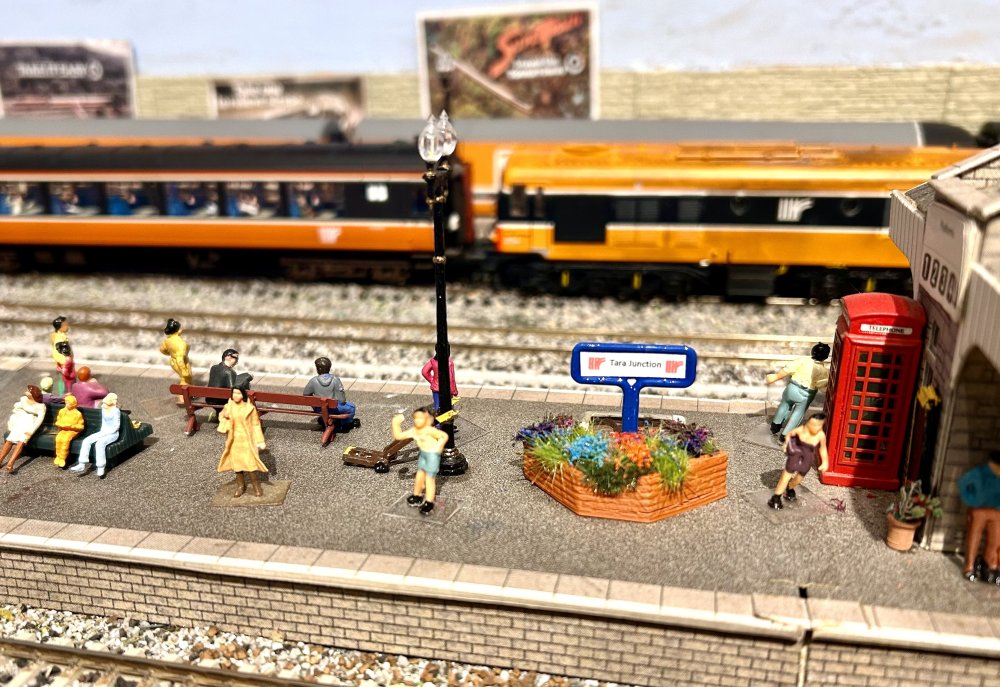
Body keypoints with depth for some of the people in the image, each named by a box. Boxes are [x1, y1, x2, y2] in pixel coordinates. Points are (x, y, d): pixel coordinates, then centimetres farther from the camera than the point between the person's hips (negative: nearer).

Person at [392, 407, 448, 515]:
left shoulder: (429, 430, -24)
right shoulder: (414, 430, -4)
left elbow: (444, 436, -25)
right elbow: (398, 436, -2)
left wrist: (437, 447, -22)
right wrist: (396, 423, -9)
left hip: (432, 454, -8)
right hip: (423, 454, 8)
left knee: (429, 478, -5)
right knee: (419, 475, 17)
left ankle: (429, 503, -1)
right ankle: (417, 496, 37)